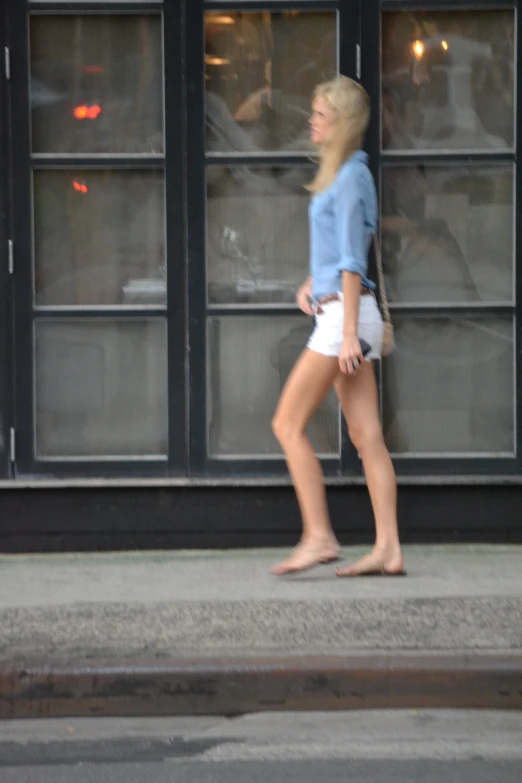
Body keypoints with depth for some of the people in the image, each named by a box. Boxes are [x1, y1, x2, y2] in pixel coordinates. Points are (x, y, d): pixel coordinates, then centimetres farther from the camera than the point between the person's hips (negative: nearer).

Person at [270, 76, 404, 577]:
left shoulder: (351, 178, -11)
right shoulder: (340, 174, 17)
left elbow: (352, 261, -16)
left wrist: (348, 334, -19)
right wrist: (308, 285, 11)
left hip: (345, 312, -9)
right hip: (336, 312, 9)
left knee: (288, 425, -7)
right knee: (366, 436, 4)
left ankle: (319, 536, -6)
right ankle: (388, 549, 1)